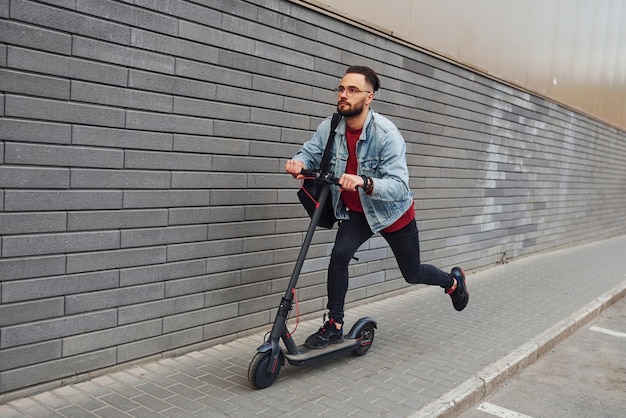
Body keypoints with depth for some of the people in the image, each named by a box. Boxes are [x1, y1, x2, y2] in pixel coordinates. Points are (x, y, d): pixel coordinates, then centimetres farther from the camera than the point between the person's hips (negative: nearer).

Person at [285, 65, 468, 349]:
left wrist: (364, 182, -54)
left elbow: (399, 186, -36)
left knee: (412, 274, 13)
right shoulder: (329, 128, -15)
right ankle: (334, 325, -3)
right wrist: (298, 163, -35)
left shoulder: (386, 134, -30)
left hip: (393, 212, -3)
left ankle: (453, 280, 47)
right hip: (356, 212, 3)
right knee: (339, 256, -20)